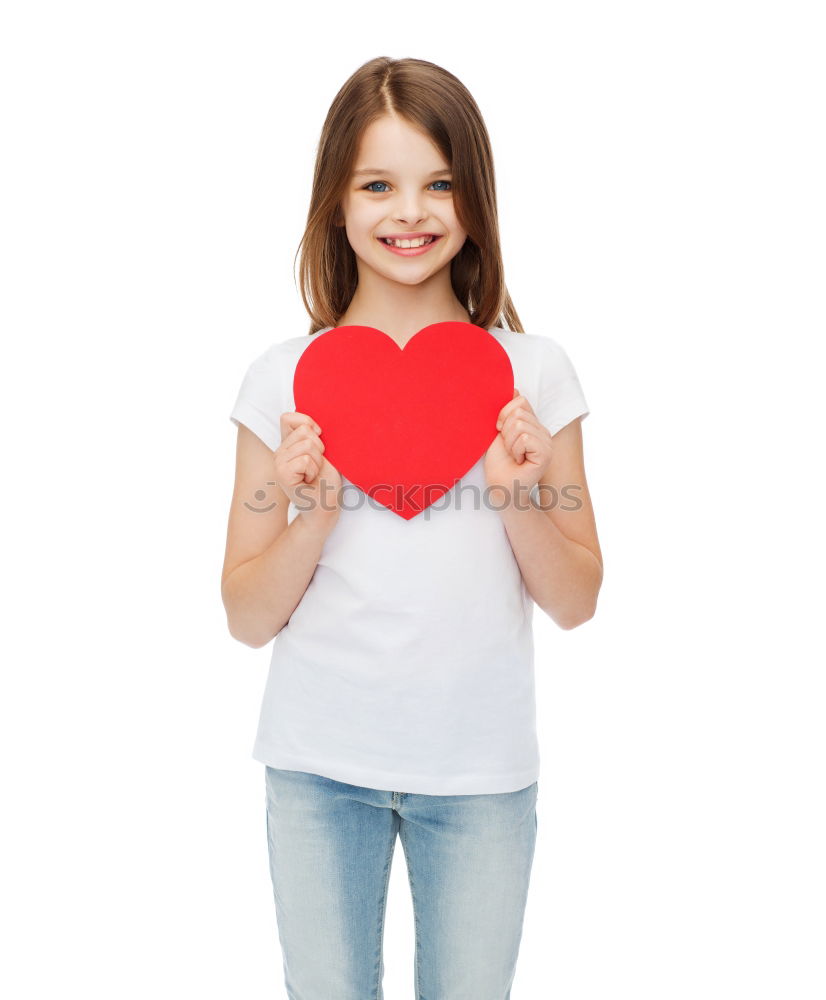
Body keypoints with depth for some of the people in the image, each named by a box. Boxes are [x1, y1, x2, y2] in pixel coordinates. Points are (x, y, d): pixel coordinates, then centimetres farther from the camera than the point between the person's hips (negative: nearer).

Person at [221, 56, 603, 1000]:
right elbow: (248, 619, -1)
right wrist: (314, 509, -17)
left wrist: (518, 496, -15)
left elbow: (576, 602, 2)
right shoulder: (284, 377, -3)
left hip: (480, 769, 0)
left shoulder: (533, 371, -2)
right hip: (318, 765, 0)